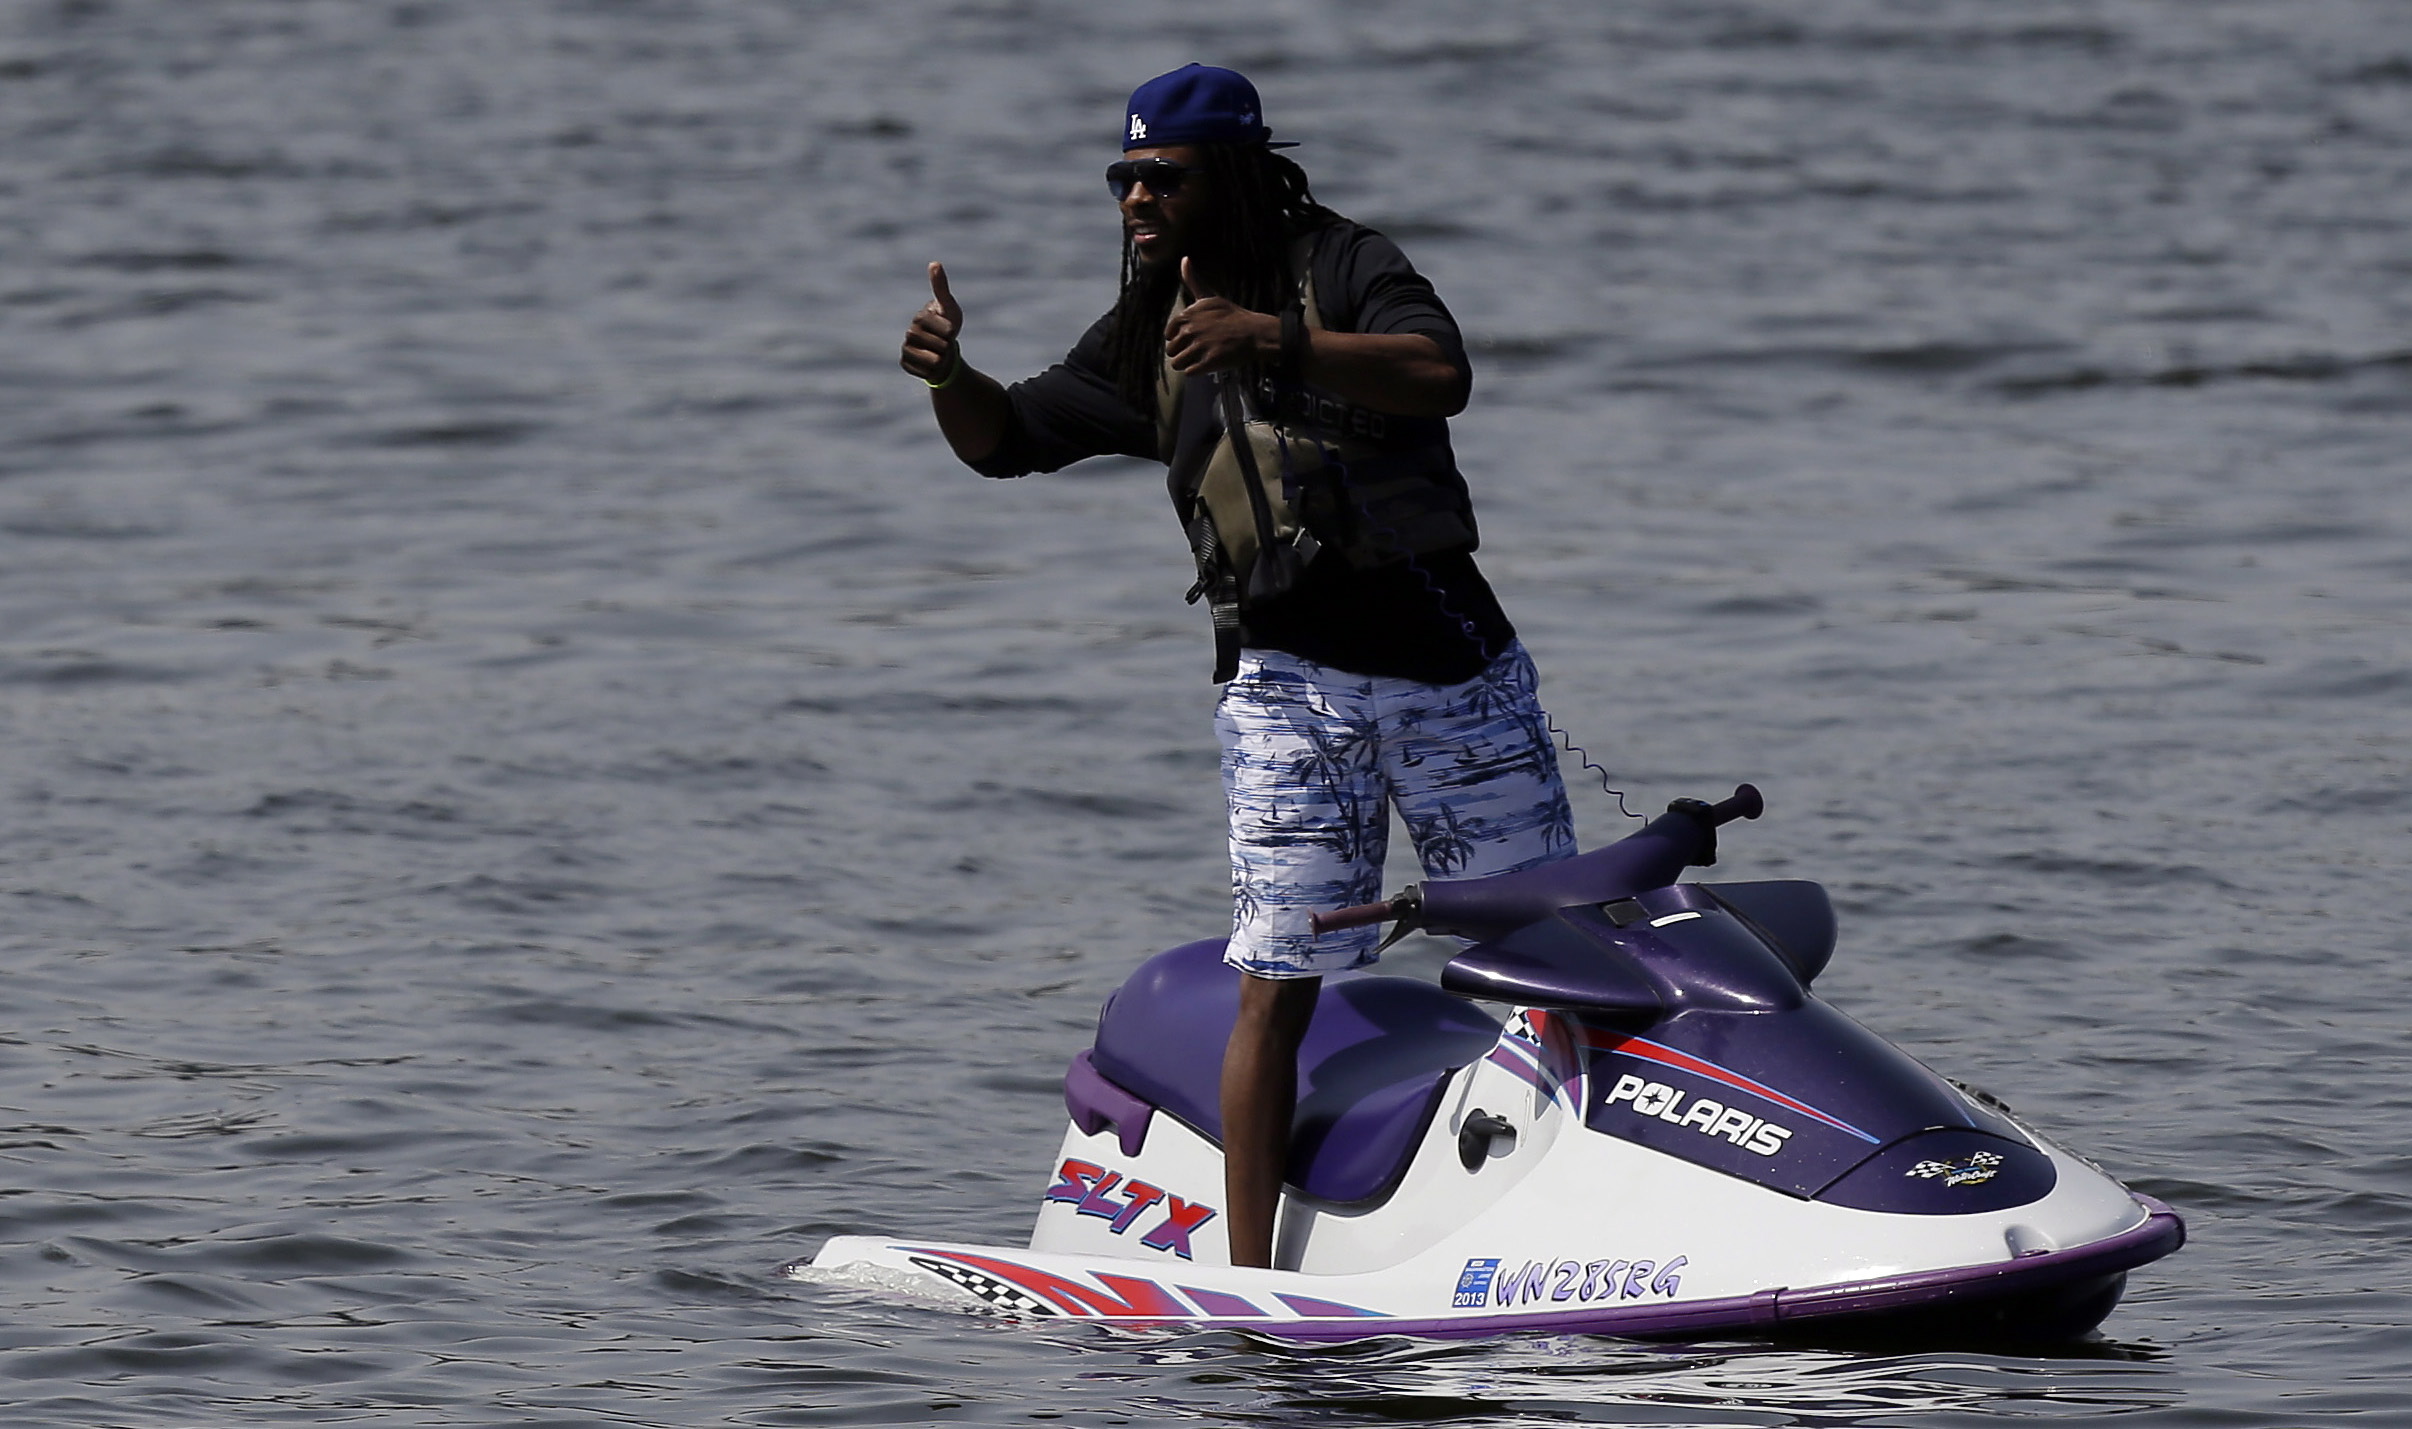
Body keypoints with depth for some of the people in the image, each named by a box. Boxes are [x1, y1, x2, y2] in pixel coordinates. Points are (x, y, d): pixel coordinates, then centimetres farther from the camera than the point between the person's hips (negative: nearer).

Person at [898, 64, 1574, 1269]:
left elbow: (1441, 376, -20)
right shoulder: (1141, 342, 12)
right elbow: (1005, 439, 15)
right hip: (1286, 680, 2)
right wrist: (951, 374, -8)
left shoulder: (1342, 266, -2)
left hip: (1447, 650, -2)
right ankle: (1247, 1280, -8)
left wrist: (1275, 342, -32)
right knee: (1278, 979, -9)